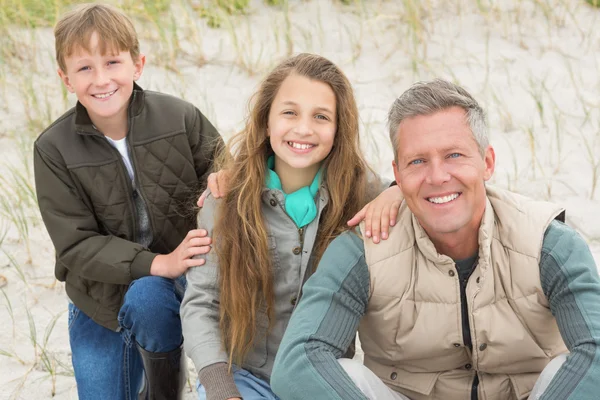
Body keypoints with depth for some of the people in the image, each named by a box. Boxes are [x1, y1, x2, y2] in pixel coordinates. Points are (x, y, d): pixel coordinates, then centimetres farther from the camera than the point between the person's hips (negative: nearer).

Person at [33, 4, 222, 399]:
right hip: (101, 300, 2)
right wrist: (158, 263, -30)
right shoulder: (54, 149, -14)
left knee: (145, 299, -34)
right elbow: (75, 245, -16)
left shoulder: (180, 118, -14)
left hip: (178, 278, -1)